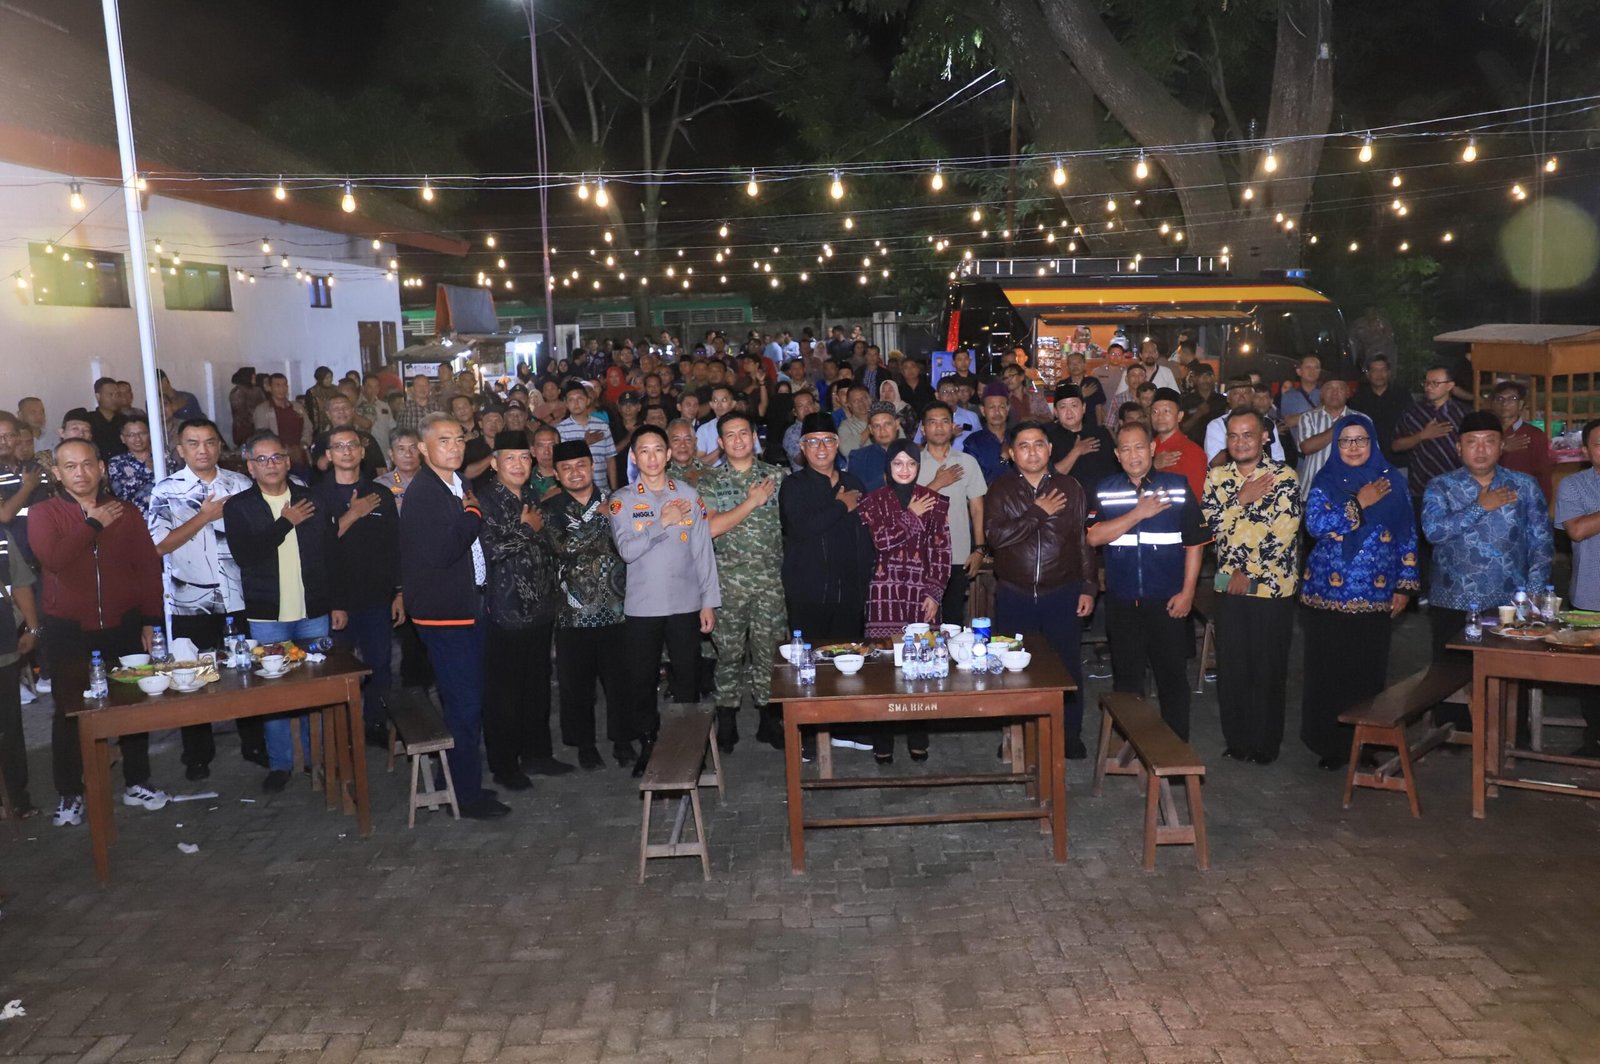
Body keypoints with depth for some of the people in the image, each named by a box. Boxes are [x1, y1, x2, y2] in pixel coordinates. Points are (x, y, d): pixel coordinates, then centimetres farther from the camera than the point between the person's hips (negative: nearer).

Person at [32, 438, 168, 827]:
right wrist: (94, 523, -13)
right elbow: (53, 558, -20)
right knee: (70, 712, 5)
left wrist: (150, 620, 2)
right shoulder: (43, 513, -1)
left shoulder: (125, 513, 6)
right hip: (69, 631, -2)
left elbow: (148, 566, 6)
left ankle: (136, 783, 23)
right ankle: (69, 794, 17)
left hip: (123, 627, 2)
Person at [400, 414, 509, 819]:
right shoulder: (422, 493, -16)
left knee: (465, 701, 17)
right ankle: (468, 795, 7)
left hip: (468, 606, 9)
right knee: (465, 704, -4)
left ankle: (465, 781, 29)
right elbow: (440, 552, -27)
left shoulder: (460, 486, 13)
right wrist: (472, 515, -16)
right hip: (445, 612, -9)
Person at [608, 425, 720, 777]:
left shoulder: (689, 495, 4)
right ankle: (647, 745, 21)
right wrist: (662, 522, -15)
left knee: (686, 679, 6)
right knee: (642, 680, 6)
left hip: (686, 604, 1)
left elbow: (703, 550, 4)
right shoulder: (621, 500, 1)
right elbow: (627, 550, -11)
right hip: (642, 607, 0)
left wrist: (709, 602, 2)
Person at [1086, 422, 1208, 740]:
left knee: (1173, 675, 5)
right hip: (1121, 602, 2)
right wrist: (1138, 513, -16)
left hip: (1167, 601, -2)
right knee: (1125, 676, 12)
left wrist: (1187, 591, -7)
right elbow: (1094, 537, -9)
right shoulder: (1104, 490, 4)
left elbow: (1195, 542, -1)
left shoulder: (1178, 486, 0)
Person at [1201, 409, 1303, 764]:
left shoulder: (1284, 477, -7)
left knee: (1269, 669, 5)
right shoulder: (1217, 477, 6)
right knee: (1231, 667, 9)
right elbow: (1211, 523, -6)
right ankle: (1236, 740, 23)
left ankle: (1266, 744, 19)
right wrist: (1242, 498, -17)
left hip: (1273, 588, -3)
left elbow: (1282, 534, -14)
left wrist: (1250, 575, -13)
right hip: (1229, 588, 4)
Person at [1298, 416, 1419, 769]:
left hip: (1376, 596, 1)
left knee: (1369, 673, 4)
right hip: (1328, 594, -1)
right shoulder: (1325, 482, 2)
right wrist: (1359, 503, -16)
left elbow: (1407, 535, 7)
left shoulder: (1390, 481, 5)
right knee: (1328, 672, 2)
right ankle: (1330, 745, 13)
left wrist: (1405, 585, 3)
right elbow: (1315, 525, -13)